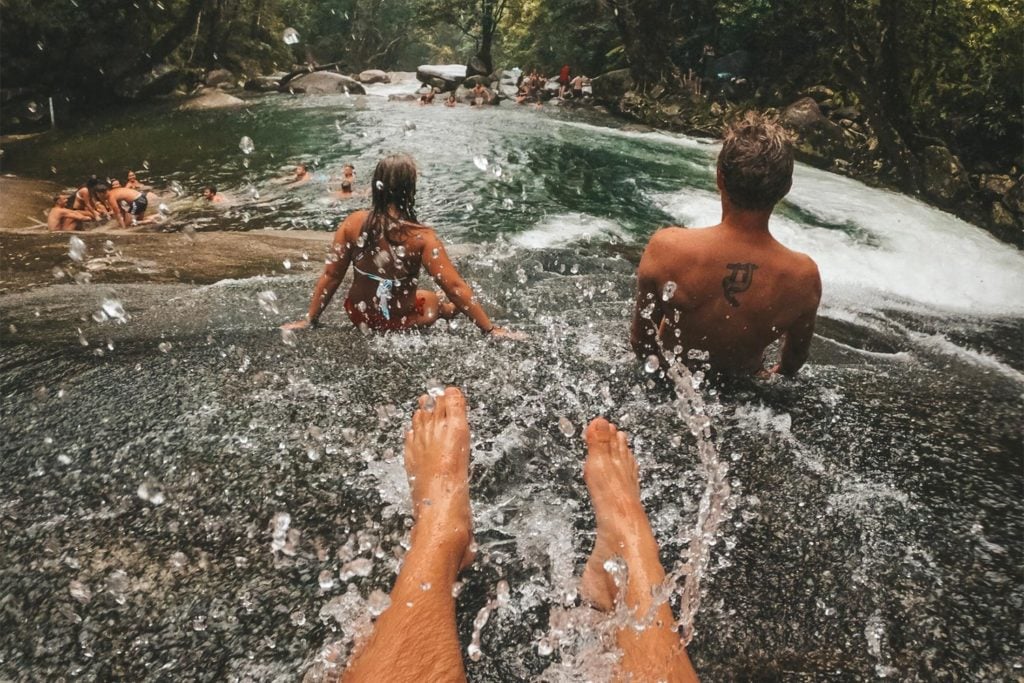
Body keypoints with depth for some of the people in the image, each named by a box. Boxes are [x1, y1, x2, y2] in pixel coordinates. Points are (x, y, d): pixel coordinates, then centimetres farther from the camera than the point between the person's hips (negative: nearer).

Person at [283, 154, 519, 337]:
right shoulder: (421, 237, -24)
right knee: (433, 299, 30)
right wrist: (490, 329, -16)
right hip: (400, 323, -3)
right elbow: (455, 287, -23)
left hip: (358, 315, 4)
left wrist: (310, 320, 5)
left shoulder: (353, 223, -13)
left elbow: (331, 275, -7)